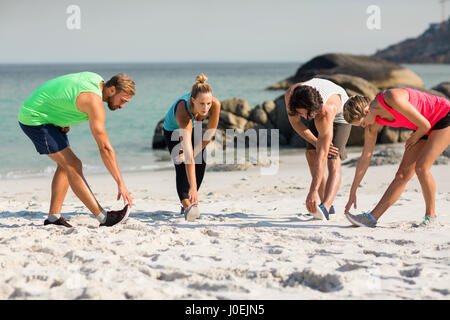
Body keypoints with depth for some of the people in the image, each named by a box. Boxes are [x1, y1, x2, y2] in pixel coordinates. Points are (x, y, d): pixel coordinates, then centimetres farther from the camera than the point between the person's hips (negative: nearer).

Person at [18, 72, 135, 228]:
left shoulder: (97, 80, 2)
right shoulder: (94, 102, -26)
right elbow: (105, 147, -28)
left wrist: (65, 120, 4)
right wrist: (121, 183, -27)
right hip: (34, 119, -10)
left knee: (65, 165, 9)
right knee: (73, 166, -15)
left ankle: (53, 217, 10)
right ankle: (104, 218, -17)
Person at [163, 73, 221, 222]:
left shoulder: (215, 104, -35)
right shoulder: (183, 112, -47)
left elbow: (210, 134, -17)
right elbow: (188, 155, -52)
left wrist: (194, 152, -18)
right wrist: (193, 187, -56)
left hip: (194, 128, 4)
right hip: (173, 130, -4)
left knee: (201, 164, -4)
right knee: (181, 165, -23)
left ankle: (189, 203, 11)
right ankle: (187, 205, -35)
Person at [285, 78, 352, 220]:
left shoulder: (325, 111, -47)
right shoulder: (290, 95, -35)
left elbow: (322, 155, -47)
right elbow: (294, 121, -12)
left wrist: (313, 191, -49)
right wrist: (316, 142, -21)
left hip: (339, 114, -6)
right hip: (318, 112, 6)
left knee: (333, 160, -23)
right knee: (311, 154, -7)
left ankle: (325, 207, -39)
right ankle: (328, 205, 0)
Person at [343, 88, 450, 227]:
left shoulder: (393, 99, -33)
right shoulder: (373, 123, -8)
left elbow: (424, 124, -26)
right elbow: (365, 158, -1)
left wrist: (414, 139, -5)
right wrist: (352, 192, 0)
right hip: (426, 127, 7)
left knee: (421, 167, -20)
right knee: (403, 174, 0)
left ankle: (431, 216, -3)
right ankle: (372, 217, -3)